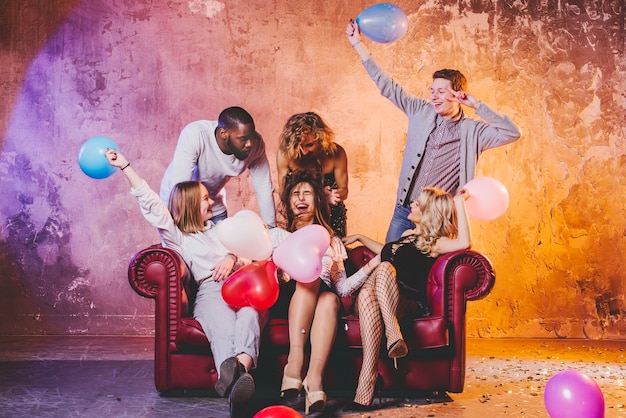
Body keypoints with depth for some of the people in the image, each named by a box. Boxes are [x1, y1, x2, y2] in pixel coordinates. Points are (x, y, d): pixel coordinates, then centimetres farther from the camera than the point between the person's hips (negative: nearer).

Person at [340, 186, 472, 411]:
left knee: (385, 267, -32)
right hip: (376, 304, 5)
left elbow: (463, 243, -17)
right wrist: (359, 238, 53)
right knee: (366, 293, -32)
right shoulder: (407, 235, 28)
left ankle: (393, 335, -43)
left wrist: (459, 203, -12)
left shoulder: (433, 243, 4)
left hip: (409, 304, -5)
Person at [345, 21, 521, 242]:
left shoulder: (473, 131, -2)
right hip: (404, 211, 3)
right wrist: (357, 43, 7)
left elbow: (513, 133, -13)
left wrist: (477, 105, -12)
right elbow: (387, 85, 7)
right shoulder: (422, 112, 5)